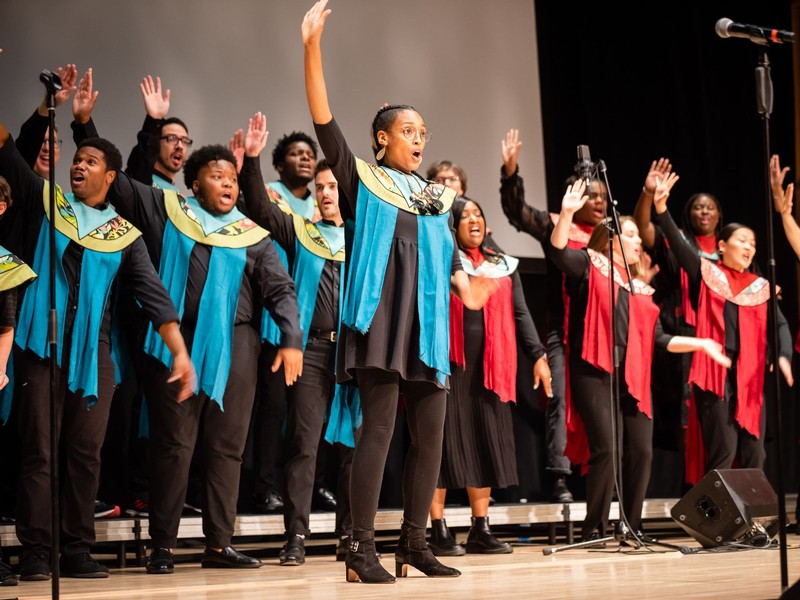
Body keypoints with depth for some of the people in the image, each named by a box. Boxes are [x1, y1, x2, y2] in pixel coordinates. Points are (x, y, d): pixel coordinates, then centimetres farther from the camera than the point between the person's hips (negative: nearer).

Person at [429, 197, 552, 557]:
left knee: (487, 442, 5)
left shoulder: (504, 266, 16)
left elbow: (520, 313, 14)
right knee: (447, 439, -4)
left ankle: (481, 531, 11)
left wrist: (538, 355, 5)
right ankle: (438, 531, -1)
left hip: (490, 365, 5)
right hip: (450, 363, -4)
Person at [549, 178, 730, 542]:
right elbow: (559, 252, -12)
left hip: (633, 378, 6)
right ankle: (594, 529, -6)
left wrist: (701, 343, 16)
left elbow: (659, 338, 22)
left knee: (641, 451, 1)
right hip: (596, 373, -6)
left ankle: (632, 528, 12)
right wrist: (567, 214, -26)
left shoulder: (640, 289, 24)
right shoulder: (590, 267, 8)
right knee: (606, 449, -15)